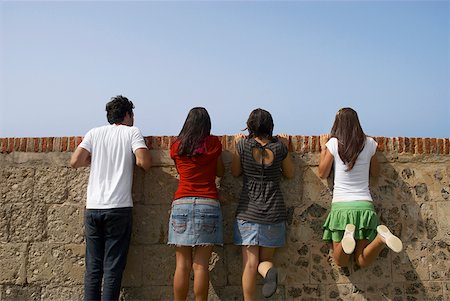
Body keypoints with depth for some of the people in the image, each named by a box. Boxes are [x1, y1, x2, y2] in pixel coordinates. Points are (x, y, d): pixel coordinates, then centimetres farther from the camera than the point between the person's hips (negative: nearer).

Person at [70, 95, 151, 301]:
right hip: (118, 208, -3)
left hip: (93, 207, 3)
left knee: (93, 266, 10)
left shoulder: (94, 133, 11)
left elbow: (75, 162, 3)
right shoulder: (132, 132, 3)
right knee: (113, 267, 2)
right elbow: (144, 162, -10)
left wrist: (95, 159, 20)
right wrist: (131, 160, 12)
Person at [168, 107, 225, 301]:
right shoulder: (214, 143, 3)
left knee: (182, 265, 5)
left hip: (181, 203, 1)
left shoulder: (176, 146, 7)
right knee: (201, 265, 0)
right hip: (208, 204, -1)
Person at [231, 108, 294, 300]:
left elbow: (235, 172, 8)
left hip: (248, 211, -1)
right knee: (265, 259, 12)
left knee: (250, 262, 3)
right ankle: (269, 270, -21)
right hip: (274, 212, 2)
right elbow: (289, 174, 13)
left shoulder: (243, 145, -5)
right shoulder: (279, 147, 0)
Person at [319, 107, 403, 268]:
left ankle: (348, 234, -23)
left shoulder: (334, 143, -2)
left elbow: (323, 173, 6)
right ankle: (381, 236, -20)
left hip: (341, 207, -2)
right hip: (364, 206, 2)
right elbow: (375, 172, 18)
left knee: (341, 262, 7)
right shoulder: (369, 143, 4)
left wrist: (323, 147, 16)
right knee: (362, 262, 8)